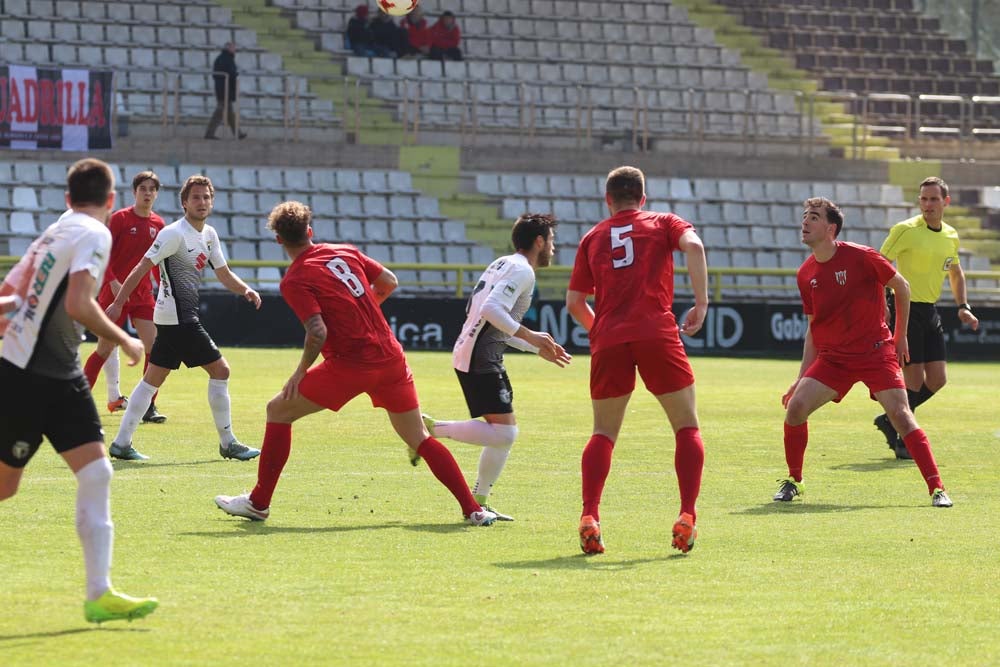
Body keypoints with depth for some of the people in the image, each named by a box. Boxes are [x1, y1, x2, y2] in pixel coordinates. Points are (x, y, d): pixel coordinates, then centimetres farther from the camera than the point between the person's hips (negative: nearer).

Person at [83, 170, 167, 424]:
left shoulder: (158, 224, 8)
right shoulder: (120, 218, -7)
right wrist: (113, 282, -22)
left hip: (144, 295, 4)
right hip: (116, 291, -4)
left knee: (154, 348, -7)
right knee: (105, 348, 0)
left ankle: (149, 406, -1)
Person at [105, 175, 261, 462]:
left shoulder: (209, 234, 12)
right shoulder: (175, 233, -15)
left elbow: (224, 274, 19)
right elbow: (142, 268, -15)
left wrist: (246, 290, 0)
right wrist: (118, 303, -17)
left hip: (182, 317, 9)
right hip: (178, 317, -9)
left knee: (153, 379, 9)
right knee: (219, 369, -6)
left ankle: (121, 443, 11)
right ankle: (228, 443, 1)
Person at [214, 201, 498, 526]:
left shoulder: (294, 281, -8)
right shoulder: (345, 252, 10)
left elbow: (318, 333, -17)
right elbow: (389, 282, 17)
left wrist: (301, 372, -4)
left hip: (351, 365, -5)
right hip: (391, 358, 6)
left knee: (278, 410, 10)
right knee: (419, 439, 13)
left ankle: (258, 502, 12)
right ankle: (473, 509, 3)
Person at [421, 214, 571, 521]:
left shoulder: (503, 264, 21)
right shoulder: (521, 270, -9)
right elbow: (492, 310, -23)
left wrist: (538, 348, 28)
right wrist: (530, 336, -17)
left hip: (468, 354, 10)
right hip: (480, 360, -10)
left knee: (506, 432, 13)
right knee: (503, 433, -15)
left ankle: (478, 502, 14)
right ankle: (432, 428, -10)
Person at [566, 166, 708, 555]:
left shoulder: (593, 238, 20)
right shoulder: (663, 223, 14)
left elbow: (574, 302, 17)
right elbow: (694, 246, -8)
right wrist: (701, 304, -7)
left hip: (608, 338, 2)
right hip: (656, 332, -2)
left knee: (603, 433, 12)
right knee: (687, 427, 8)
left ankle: (590, 517, -7)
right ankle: (687, 516, -7)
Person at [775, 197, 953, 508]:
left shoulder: (862, 257, -12)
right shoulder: (805, 274, 3)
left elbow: (901, 287, 2)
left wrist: (900, 336, 6)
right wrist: (802, 377, 9)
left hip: (876, 351, -4)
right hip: (832, 357, 4)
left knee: (900, 414, -15)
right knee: (795, 405, -12)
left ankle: (936, 489, -11)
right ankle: (793, 481, 8)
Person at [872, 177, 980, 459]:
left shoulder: (951, 236, 10)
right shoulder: (906, 230, -11)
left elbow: (955, 273, 26)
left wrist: (963, 306, 14)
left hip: (930, 311, 7)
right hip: (906, 310, -7)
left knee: (937, 379, 4)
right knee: (914, 379, -8)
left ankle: (891, 420, 22)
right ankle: (903, 442, 5)